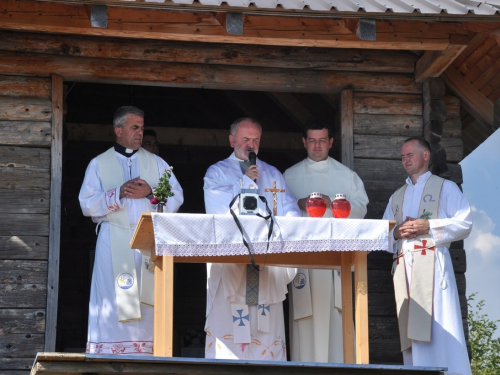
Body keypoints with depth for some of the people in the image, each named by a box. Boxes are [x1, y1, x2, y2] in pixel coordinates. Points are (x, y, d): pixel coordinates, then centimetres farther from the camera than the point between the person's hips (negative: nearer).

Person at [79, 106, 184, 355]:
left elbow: (176, 197, 6)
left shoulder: (156, 163, 14)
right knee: (114, 303, -7)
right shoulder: (99, 164, 10)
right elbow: (87, 204, 0)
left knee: (148, 301, -3)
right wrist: (119, 192, -12)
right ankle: (110, 355, -6)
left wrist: (150, 192, -11)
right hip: (114, 243, -2)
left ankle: (146, 351, -3)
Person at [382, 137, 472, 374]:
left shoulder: (445, 188, 9)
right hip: (403, 266, 5)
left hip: (433, 263, -5)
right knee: (412, 331, 0)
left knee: (439, 329, -13)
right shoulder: (396, 197, 24)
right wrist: (396, 233, -2)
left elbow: (464, 223, -2)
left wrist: (429, 226, -12)